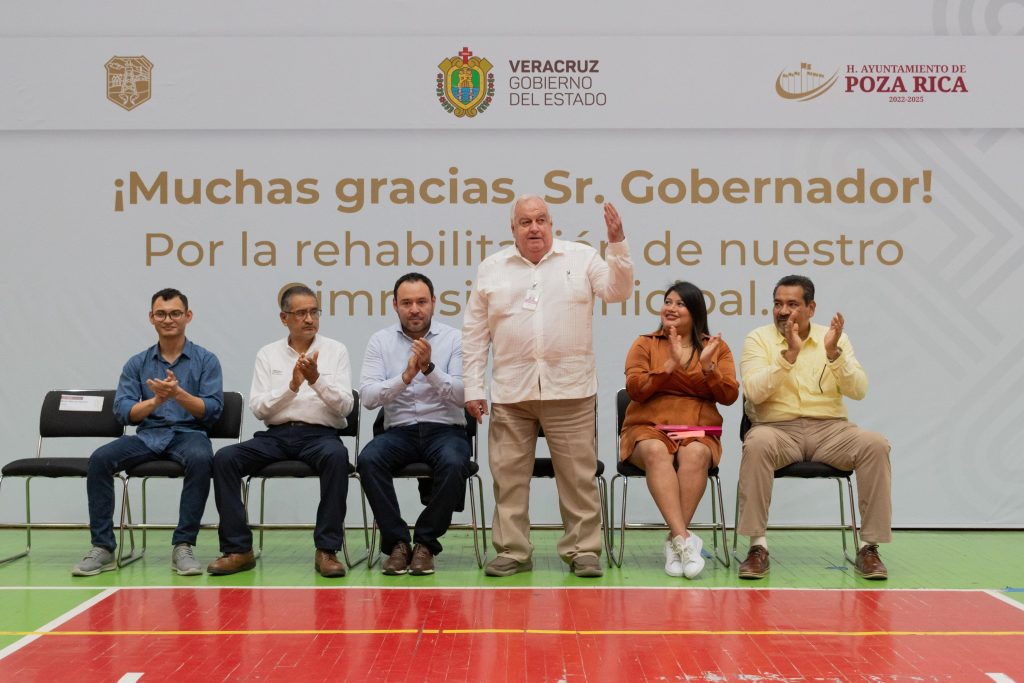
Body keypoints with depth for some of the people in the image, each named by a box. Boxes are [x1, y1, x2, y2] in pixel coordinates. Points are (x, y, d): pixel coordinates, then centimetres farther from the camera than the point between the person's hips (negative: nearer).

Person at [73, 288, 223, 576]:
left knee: (201, 459, -37)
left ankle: (183, 546, -27)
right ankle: (103, 547, -17)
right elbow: (123, 412, 3)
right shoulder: (137, 364, 12)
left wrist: (178, 393, -21)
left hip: (188, 433, -2)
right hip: (148, 435, 3)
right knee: (100, 459, -25)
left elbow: (212, 411, -5)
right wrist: (155, 401, -16)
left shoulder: (206, 360, 5)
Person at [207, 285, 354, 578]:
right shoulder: (267, 354, 11)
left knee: (337, 456, -37)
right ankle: (238, 549, -15)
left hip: (320, 434, -2)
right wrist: (292, 386, -13)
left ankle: (327, 550, -28)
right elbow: (258, 408, 2)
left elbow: (345, 406, -3)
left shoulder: (335, 350, 6)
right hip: (276, 435, 2)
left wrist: (316, 379, -18)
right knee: (225, 458, -23)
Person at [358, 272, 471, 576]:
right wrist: (405, 377, -21)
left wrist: (429, 369, -23)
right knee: (368, 460, -29)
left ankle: (425, 543, -13)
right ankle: (397, 542, -14)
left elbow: (461, 395, -8)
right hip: (399, 430, 1)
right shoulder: (380, 341, 6)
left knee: (454, 464, -34)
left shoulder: (454, 339, 2)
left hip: (445, 429, -1)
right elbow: (368, 396, -5)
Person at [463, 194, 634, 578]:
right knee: (509, 475, 4)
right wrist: (473, 387, 4)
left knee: (578, 475, 2)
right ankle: (512, 552, 14)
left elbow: (617, 291, -2)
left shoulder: (581, 258, 7)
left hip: (569, 388, -1)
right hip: (510, 390, 1)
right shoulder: (492, 268, 9)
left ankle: (582, 550, 12)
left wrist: (617, 245, -15)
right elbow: (475, 333, 9)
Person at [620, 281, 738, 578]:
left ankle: (674, 542, -32)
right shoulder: (645, 344, 13)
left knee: (695, 454, -36)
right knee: (656, 451, -37)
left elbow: (729, 396, 6)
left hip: (698, 431, 1)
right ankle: (684, 538, -43)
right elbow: (635, 389, -2)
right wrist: (671, 364, -12)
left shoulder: (717, 347, 16)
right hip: (649, 429, -1)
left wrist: (708, 367, -10)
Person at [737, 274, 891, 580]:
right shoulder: (758, 339, 5)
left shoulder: (834, 338, 11)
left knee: (875, 444, -26)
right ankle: (757, 546, -28)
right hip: (778, 429, -2)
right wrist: (789, 354, -20)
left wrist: (833, 352, -15)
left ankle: (869, 546, -17)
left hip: (830, 429, 2)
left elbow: (858, 391, -1)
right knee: (757, 443, -36)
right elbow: (754, 391, -11)